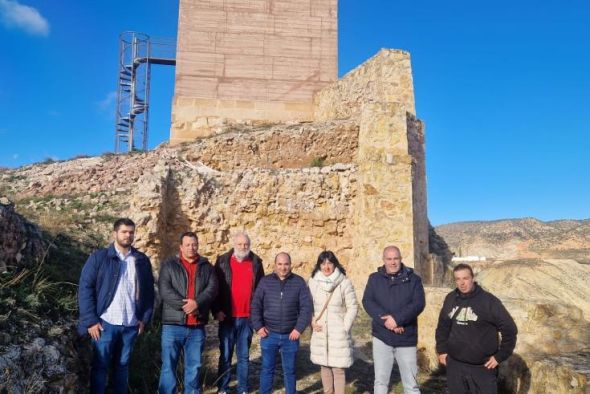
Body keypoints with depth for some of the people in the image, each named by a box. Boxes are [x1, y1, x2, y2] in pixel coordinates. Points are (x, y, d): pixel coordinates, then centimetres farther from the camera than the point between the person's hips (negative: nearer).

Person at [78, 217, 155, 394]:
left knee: (122, 365, 14)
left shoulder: (142, 260, 7)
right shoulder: (99, 257, -2)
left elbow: (148, 291, 11)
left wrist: (145, 318, 3)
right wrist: (91, 320, -10)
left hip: (131, 324, 3)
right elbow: (85, 288, -5)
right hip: (106, 323, -3)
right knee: (100, 365, 6)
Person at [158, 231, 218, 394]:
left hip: (197, 326, 2)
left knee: (194, 366, 13)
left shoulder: (206, 267, 10)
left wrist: (197, 303, -18)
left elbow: (212, 289, -2)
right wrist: (183, 305, -18)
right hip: (173, 324, -2)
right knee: (169, 365, 5)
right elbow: (164, 290, -8)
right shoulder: (169, 265, 3)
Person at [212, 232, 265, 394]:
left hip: (247, 317, 1)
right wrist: (216, 311, -9)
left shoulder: (256, 262, 5)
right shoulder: (223, 261, 0)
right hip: (227, 317, -1)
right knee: (225, 355, 7)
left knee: (244, 356, 11)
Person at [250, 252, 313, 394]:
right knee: (267, 369, 11)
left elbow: (306, 307, -4)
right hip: (269, 335, 1)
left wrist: (299, 328, -10)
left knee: (289, 370, 13)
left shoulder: (299, 282, -2)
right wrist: (258, 326, -7)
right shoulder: (265, 282, 0)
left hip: (290, 336, 0)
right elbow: (255, 306, 2)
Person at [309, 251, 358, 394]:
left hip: (338, 334, -3)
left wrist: (345, 328, -7)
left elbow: (352, 307, -4)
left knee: (338, 369, 1)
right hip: (320, 333, 3)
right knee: (324, 366, 15)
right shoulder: (313, 281, -1)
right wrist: (312, 321, -3)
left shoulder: (344, 282, -10)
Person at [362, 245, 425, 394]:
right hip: (381, 337, 1)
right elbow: (367, 301, -7)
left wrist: (397, 319, -22)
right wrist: (386, 321, -19)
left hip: (406, 339, -1)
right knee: (381, 381, 11)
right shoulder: (374, 278, 4)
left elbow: (418, 304, -10)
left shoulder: (413, 279, 1)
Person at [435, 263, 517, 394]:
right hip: (454, 365, 4)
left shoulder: (489, 301, -11)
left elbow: (510, 329, -8)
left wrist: (500, 356, -7)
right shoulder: (450, 299, 3)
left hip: (483, 367, -4)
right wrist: (441, 350, 9)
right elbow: (442, 327, 16)